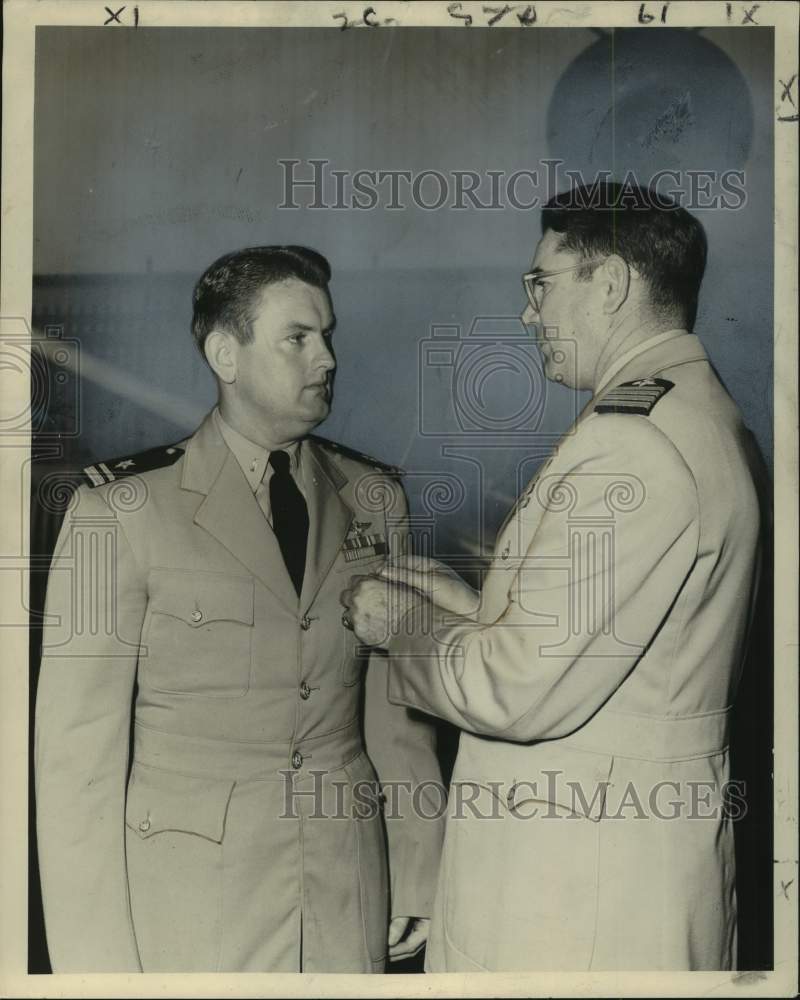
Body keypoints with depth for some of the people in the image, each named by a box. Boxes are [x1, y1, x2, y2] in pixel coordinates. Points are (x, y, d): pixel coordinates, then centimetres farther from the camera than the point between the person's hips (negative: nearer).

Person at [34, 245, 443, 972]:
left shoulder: (374, 500, 3)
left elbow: (398, 707, 7)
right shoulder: (124, 510, -9)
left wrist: (420, 869, 6)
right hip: (190, 908, -3)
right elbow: (79, 745, -8)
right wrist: (96, 954, -8)